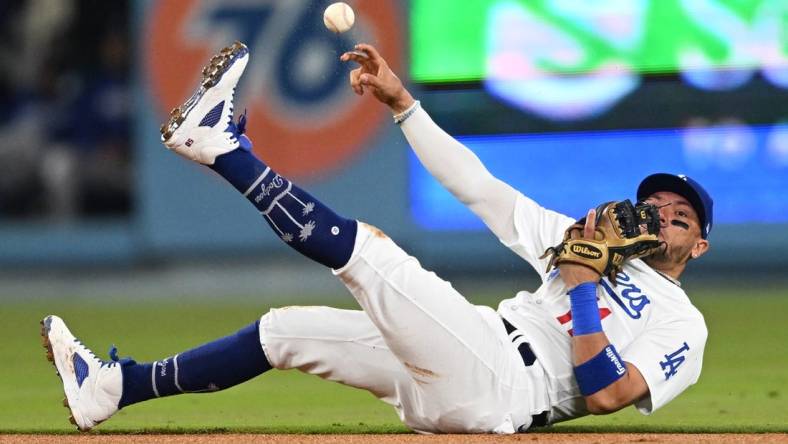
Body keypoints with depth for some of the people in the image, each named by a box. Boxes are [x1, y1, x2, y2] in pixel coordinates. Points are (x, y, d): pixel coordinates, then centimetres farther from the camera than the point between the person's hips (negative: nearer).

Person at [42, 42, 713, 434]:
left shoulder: (682, 327, 5)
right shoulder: (587, 241, 26)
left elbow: (602, 395, -14)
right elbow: (478, 188, 22)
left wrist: (582, 287, -15)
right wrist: (402, 103, 15)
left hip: (499, 393, -8)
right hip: (441, 388, 8)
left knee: (364, 249, -18)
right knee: (289, 329, 2)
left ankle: (221, 144, -13)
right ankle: (113, 387, 1)